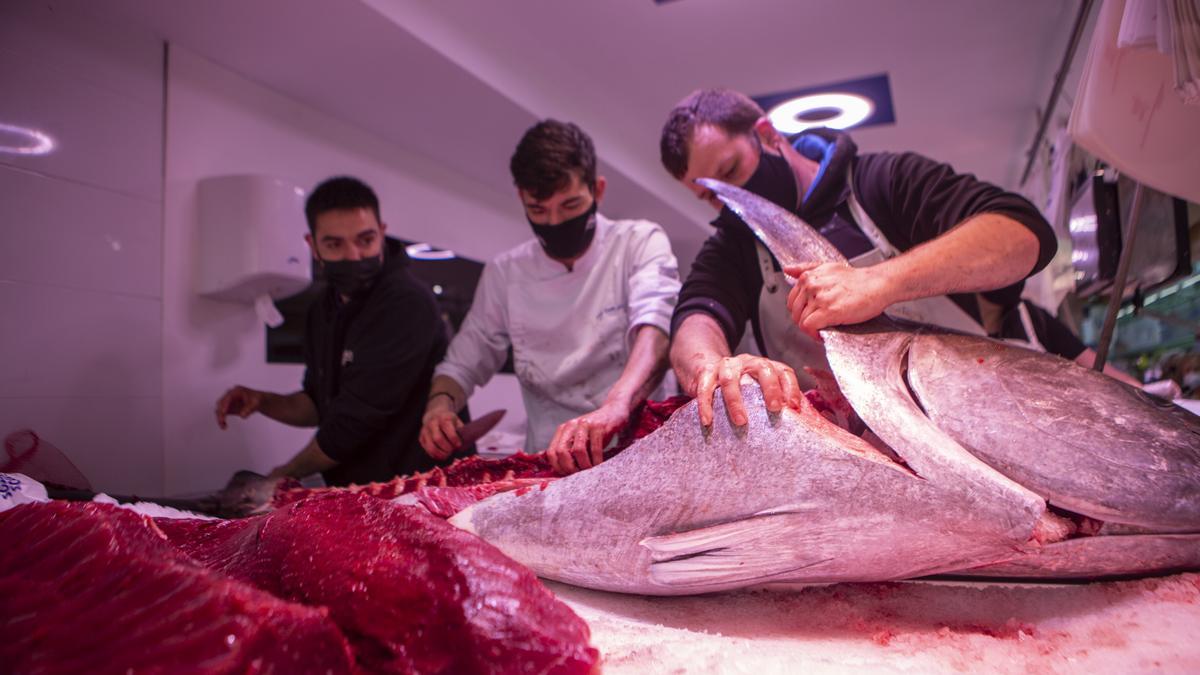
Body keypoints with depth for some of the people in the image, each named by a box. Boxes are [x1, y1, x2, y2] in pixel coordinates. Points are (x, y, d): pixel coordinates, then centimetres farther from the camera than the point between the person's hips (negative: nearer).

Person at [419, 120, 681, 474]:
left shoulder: (640, 242, 1)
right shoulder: (505, 272, 11)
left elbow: (657, 326, -18)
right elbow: (463, 363, 19)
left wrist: (616, 404, -38)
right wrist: (440, 403, -5)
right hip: (550, 463, 2)